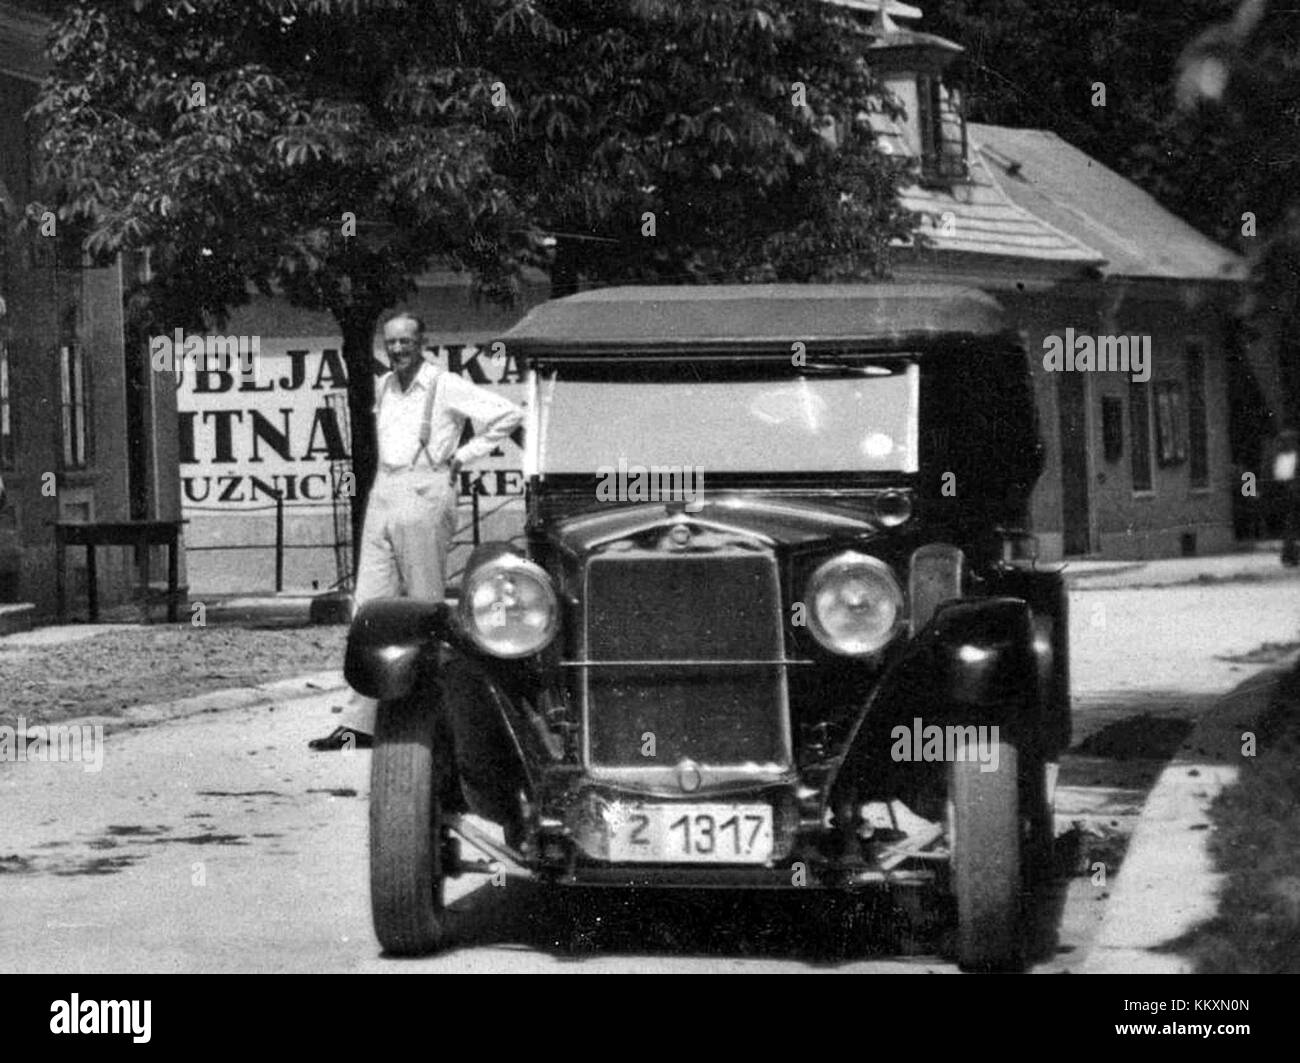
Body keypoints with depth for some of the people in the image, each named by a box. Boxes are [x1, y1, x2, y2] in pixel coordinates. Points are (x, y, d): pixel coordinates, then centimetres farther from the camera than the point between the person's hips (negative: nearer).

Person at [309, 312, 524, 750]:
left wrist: (464, 454, -6)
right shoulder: (382, 387, 15)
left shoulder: (446, 387, -5)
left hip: (424, 496, -6)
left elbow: (509, 414, -9)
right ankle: (358, 725, -2)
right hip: (382, 496, 6)